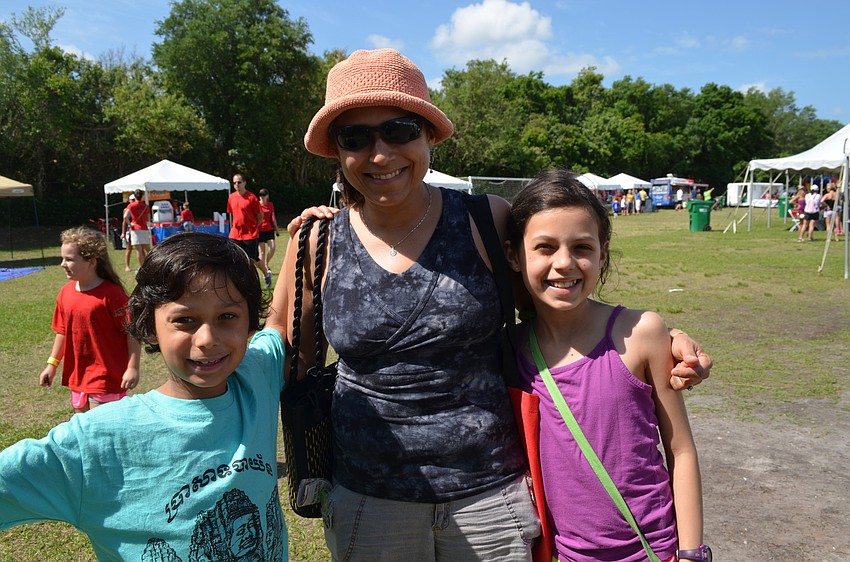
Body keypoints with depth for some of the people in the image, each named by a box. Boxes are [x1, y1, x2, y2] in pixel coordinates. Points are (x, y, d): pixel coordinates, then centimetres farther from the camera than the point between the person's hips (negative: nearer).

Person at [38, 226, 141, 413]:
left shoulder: (111, 293, -18)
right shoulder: (66, 292, 2)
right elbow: (62, 331, 13)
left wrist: (133, 368, -18)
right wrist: (52, 364, 15)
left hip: (105, 376, -7)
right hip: (77, 374, 7)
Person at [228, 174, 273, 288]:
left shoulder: (252, 197, -10)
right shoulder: (231, 197, 6)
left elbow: (260, 216, -4)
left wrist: (253, 227, -2)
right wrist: (233, 227, 14)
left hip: (250, 235, -5)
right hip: (235, 234, 5)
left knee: (253, 259, 3)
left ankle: (267, 273, 31)